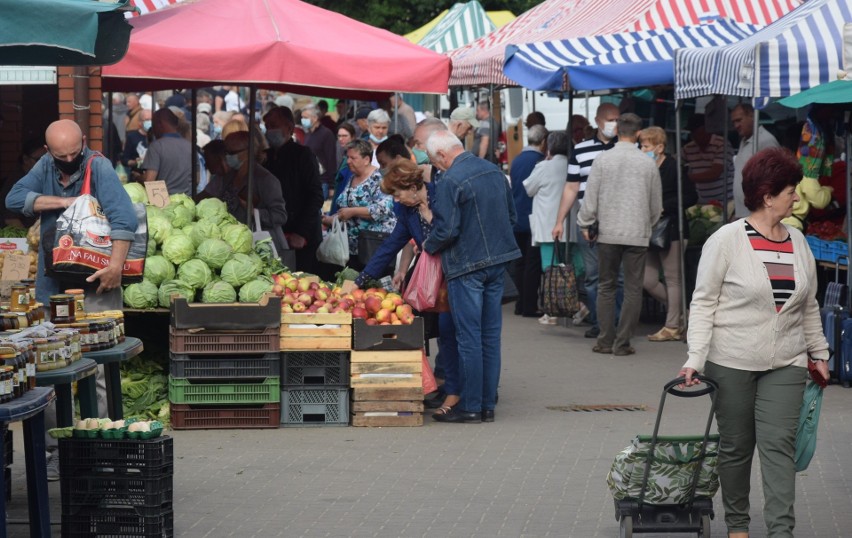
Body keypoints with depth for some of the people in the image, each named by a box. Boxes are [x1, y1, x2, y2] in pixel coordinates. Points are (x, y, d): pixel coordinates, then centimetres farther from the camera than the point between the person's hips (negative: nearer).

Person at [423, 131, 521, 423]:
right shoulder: (494, 171, 8)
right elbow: (511, 216, 15)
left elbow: (446, 230, -19)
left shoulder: (450, 182, -16)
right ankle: (488, 404, 14)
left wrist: (428, 246, 0)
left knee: (468, 336, -2)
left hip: (467, 265, -7)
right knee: (491, 334, 10)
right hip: (498, 260, 7)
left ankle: (470, 406, 2)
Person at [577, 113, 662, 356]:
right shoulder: (648, 163, -1)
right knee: (633, 288, 4)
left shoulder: (603, 159, -4)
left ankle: (605, 341, 8)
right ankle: (622, 343, 1)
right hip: (637, 234, 0)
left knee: (606, 286, 10)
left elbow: (590, 197, -3)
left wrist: (585, 224, 10)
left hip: (608, 233, 0)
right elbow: (656, 204, 8)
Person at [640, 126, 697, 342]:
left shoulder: (674, 168, -10)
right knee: (647, 280, 4)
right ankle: (679, 313, 23)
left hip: (672, 229, -7)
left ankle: (672, 326, 8)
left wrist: (664, 206, -16)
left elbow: (691, 197, -11)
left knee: (672, 278, 1)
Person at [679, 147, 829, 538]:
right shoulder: (726, 241, -9)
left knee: (779, 446, -5)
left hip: (785, 365, 4)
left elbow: (808, 306, 17)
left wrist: (818, 352, 18)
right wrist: (695, 359, -15)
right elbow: (703, 303, -8)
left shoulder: (798, 242, 7)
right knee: (736, 447, 8)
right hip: (732, 363, -3)